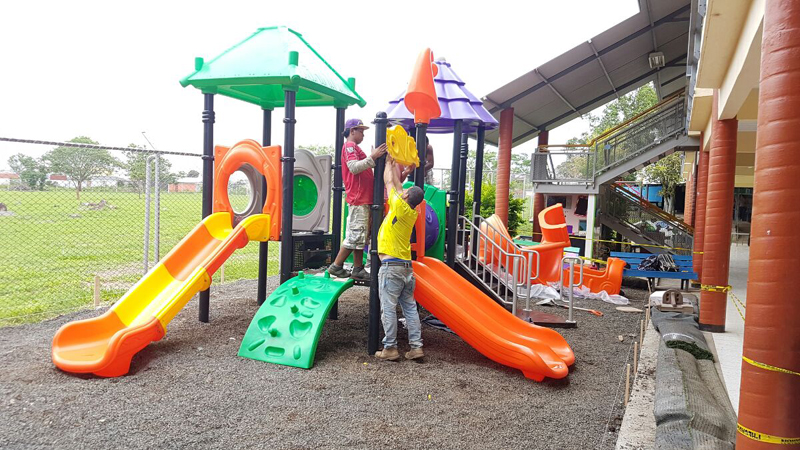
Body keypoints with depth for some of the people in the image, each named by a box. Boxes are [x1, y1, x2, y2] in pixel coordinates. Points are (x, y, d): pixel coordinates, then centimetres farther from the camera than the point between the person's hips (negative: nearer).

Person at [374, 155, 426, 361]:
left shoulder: (400, 207, -10)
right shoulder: (413, 214, 10)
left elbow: (390, 182, 3)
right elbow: (397, 185, 21)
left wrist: (389, 163, 18)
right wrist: (394, 164, 28)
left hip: (391, 267, -8)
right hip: (407, 267, 8)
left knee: (388, 309, -3)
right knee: (410, 308, 9)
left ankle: (390, 349, 1)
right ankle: (416, 347, 10)